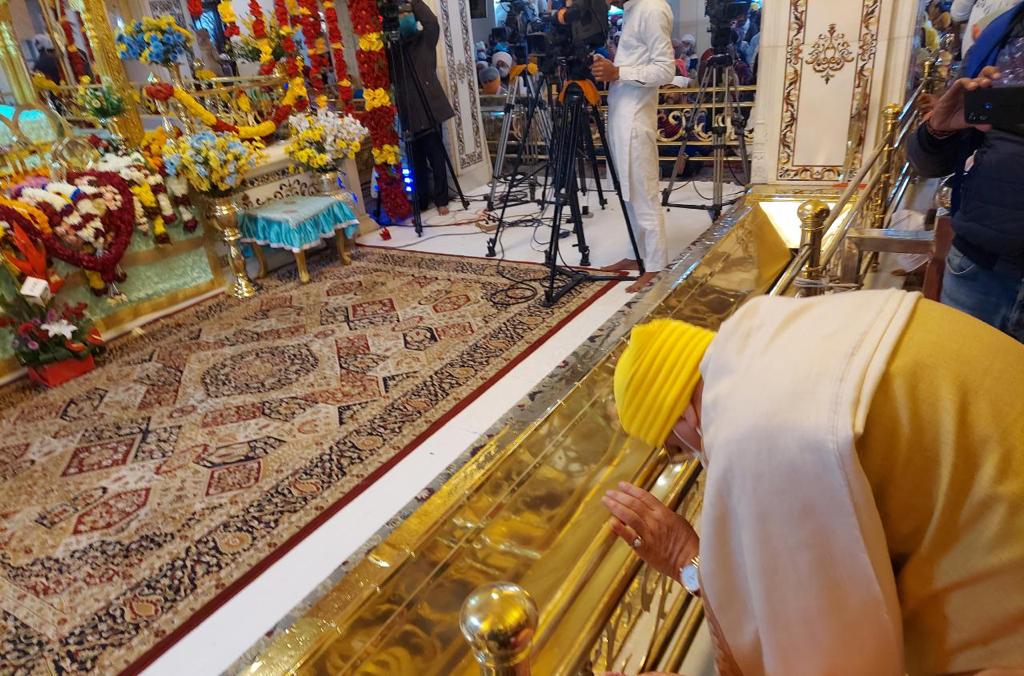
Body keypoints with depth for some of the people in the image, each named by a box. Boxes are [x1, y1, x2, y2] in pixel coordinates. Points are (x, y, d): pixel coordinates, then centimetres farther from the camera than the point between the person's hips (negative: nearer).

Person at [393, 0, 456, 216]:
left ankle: (441, 199, 11)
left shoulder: (424, 42, 5)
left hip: (429, 108, -2)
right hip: (409, 113, 2)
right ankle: (421, 201, 17)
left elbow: (431, 22, -9)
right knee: (416, 160, 7)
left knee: (436, 157, 1)